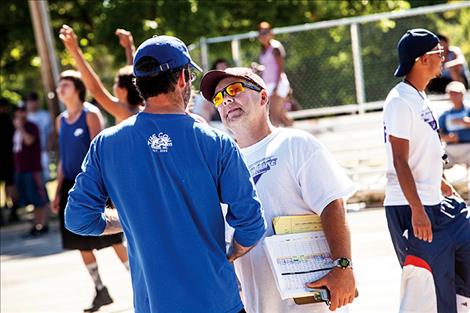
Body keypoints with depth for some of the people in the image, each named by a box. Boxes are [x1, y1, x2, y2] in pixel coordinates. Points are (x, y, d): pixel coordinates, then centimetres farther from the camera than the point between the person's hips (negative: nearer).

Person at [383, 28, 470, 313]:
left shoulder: (420, 98, 13)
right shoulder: (400, 102, -16)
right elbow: (400, 161, -20)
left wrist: (445, 187, 27)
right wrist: (417, 210, -24)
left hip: (435, 204, 10)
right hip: (411, 209, -10)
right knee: (424, 290, -9)